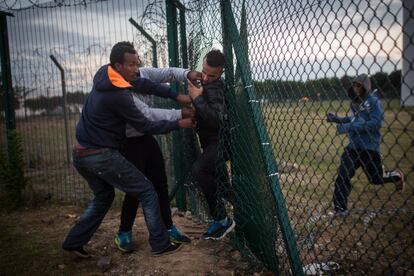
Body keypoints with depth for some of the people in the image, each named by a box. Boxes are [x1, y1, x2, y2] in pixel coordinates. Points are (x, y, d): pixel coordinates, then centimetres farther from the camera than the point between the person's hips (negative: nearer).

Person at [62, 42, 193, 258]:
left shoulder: (104, 74, 3)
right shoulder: (118, 95, -22)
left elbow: (144, 84, 6)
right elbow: (146, 127, -14)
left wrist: (177, 97, 3)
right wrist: (179, 124, -4)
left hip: (81, 153, 9)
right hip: (102, 156, -9)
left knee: (103, 196, 26)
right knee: (147, 192, 2)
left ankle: (74, 242, 27)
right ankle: (160, 245, 9)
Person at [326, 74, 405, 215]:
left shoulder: (374, 101, -12)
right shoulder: (355, 102, 8)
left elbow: (376, 123, -23)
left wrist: (349, 127, -27)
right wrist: (337, 119, 7)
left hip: (369, 148, -6)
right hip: (353, 146, 6)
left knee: (376, 179, 11)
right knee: (343, 176, -5)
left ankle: (396, 176, 43)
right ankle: (340, 208, 2)